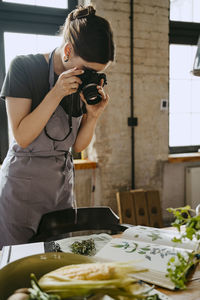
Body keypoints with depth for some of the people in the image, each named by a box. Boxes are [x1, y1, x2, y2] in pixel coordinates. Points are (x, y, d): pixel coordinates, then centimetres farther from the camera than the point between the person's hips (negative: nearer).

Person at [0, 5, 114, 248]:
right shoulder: (24, 67, -12)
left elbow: (78, 146, 3)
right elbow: (22, 137, -17)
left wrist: (93, 115, -15)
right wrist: (56, 94, -24)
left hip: (62, 183, 4)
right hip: (23, 184, -4)